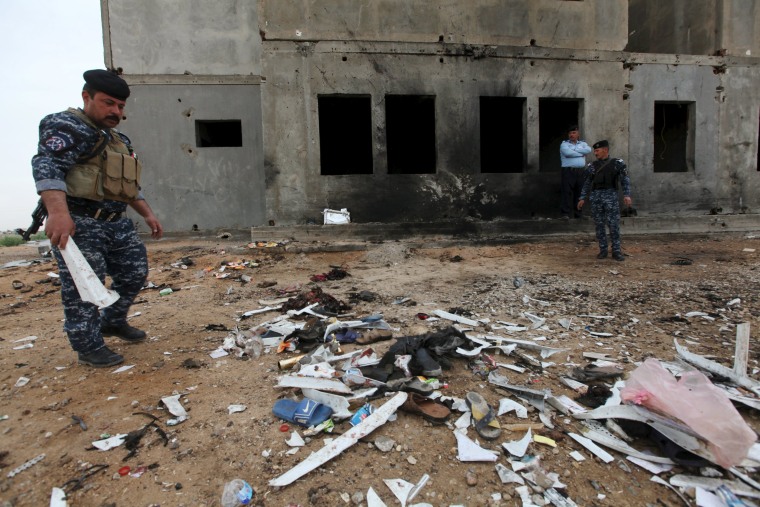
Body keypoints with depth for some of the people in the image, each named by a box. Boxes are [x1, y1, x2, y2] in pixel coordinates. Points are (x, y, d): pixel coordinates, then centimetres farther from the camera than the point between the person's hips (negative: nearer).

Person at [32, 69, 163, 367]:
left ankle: (112, 322, 35)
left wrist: (148, 214, 20)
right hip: (78, 223, -9)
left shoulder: (118, 140, 20)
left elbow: (129, 185, 27)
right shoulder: (68, 127, -9)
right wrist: (58, 211, -38)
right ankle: (89, 348, 11)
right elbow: (46, 166, -24)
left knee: (135, 274, 13)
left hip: (117, 223, 9)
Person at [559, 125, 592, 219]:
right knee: (567, 192, -8)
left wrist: (574, 150, -9)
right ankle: (565, 213, -7)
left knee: (580, 192, 6)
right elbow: (567, 152, -15)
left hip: (581, 171, 4)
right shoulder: (564, 144, 5)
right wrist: (581, 153, -3)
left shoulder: (582, 143, 16)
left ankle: (578, 212, 13)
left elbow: (588, 150, -6)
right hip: (568, 171, -4)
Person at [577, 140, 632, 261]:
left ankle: (616, 251, 1)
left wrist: (627, 195, -12)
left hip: (611, 196, -3)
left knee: (614, 224, -5)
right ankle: (603, 250, 12)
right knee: (599, 225, 4)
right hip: (596, 197, 3)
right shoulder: (592, 166, 12)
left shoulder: (617, 163, 5)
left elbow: (625, 180, 0)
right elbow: (587, 184, 13)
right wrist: (582, 198, 7)